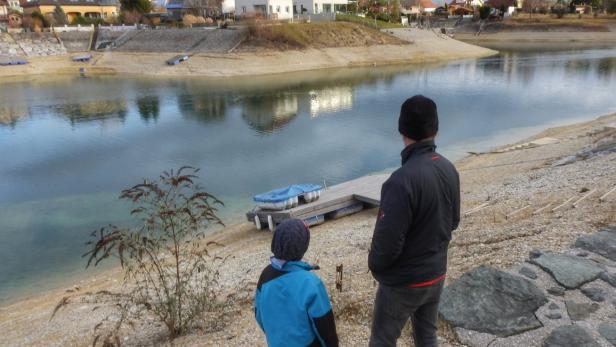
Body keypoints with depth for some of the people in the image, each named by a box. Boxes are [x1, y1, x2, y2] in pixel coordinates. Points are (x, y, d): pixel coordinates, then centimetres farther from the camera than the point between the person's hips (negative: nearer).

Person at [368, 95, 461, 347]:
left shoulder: (403, 179, -30)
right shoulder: (449, 169, -5)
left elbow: (387, 240, -27)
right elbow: (453, 221, 7)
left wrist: (375, 265, -7)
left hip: (403, 281, -7)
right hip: (436, 274, 7)